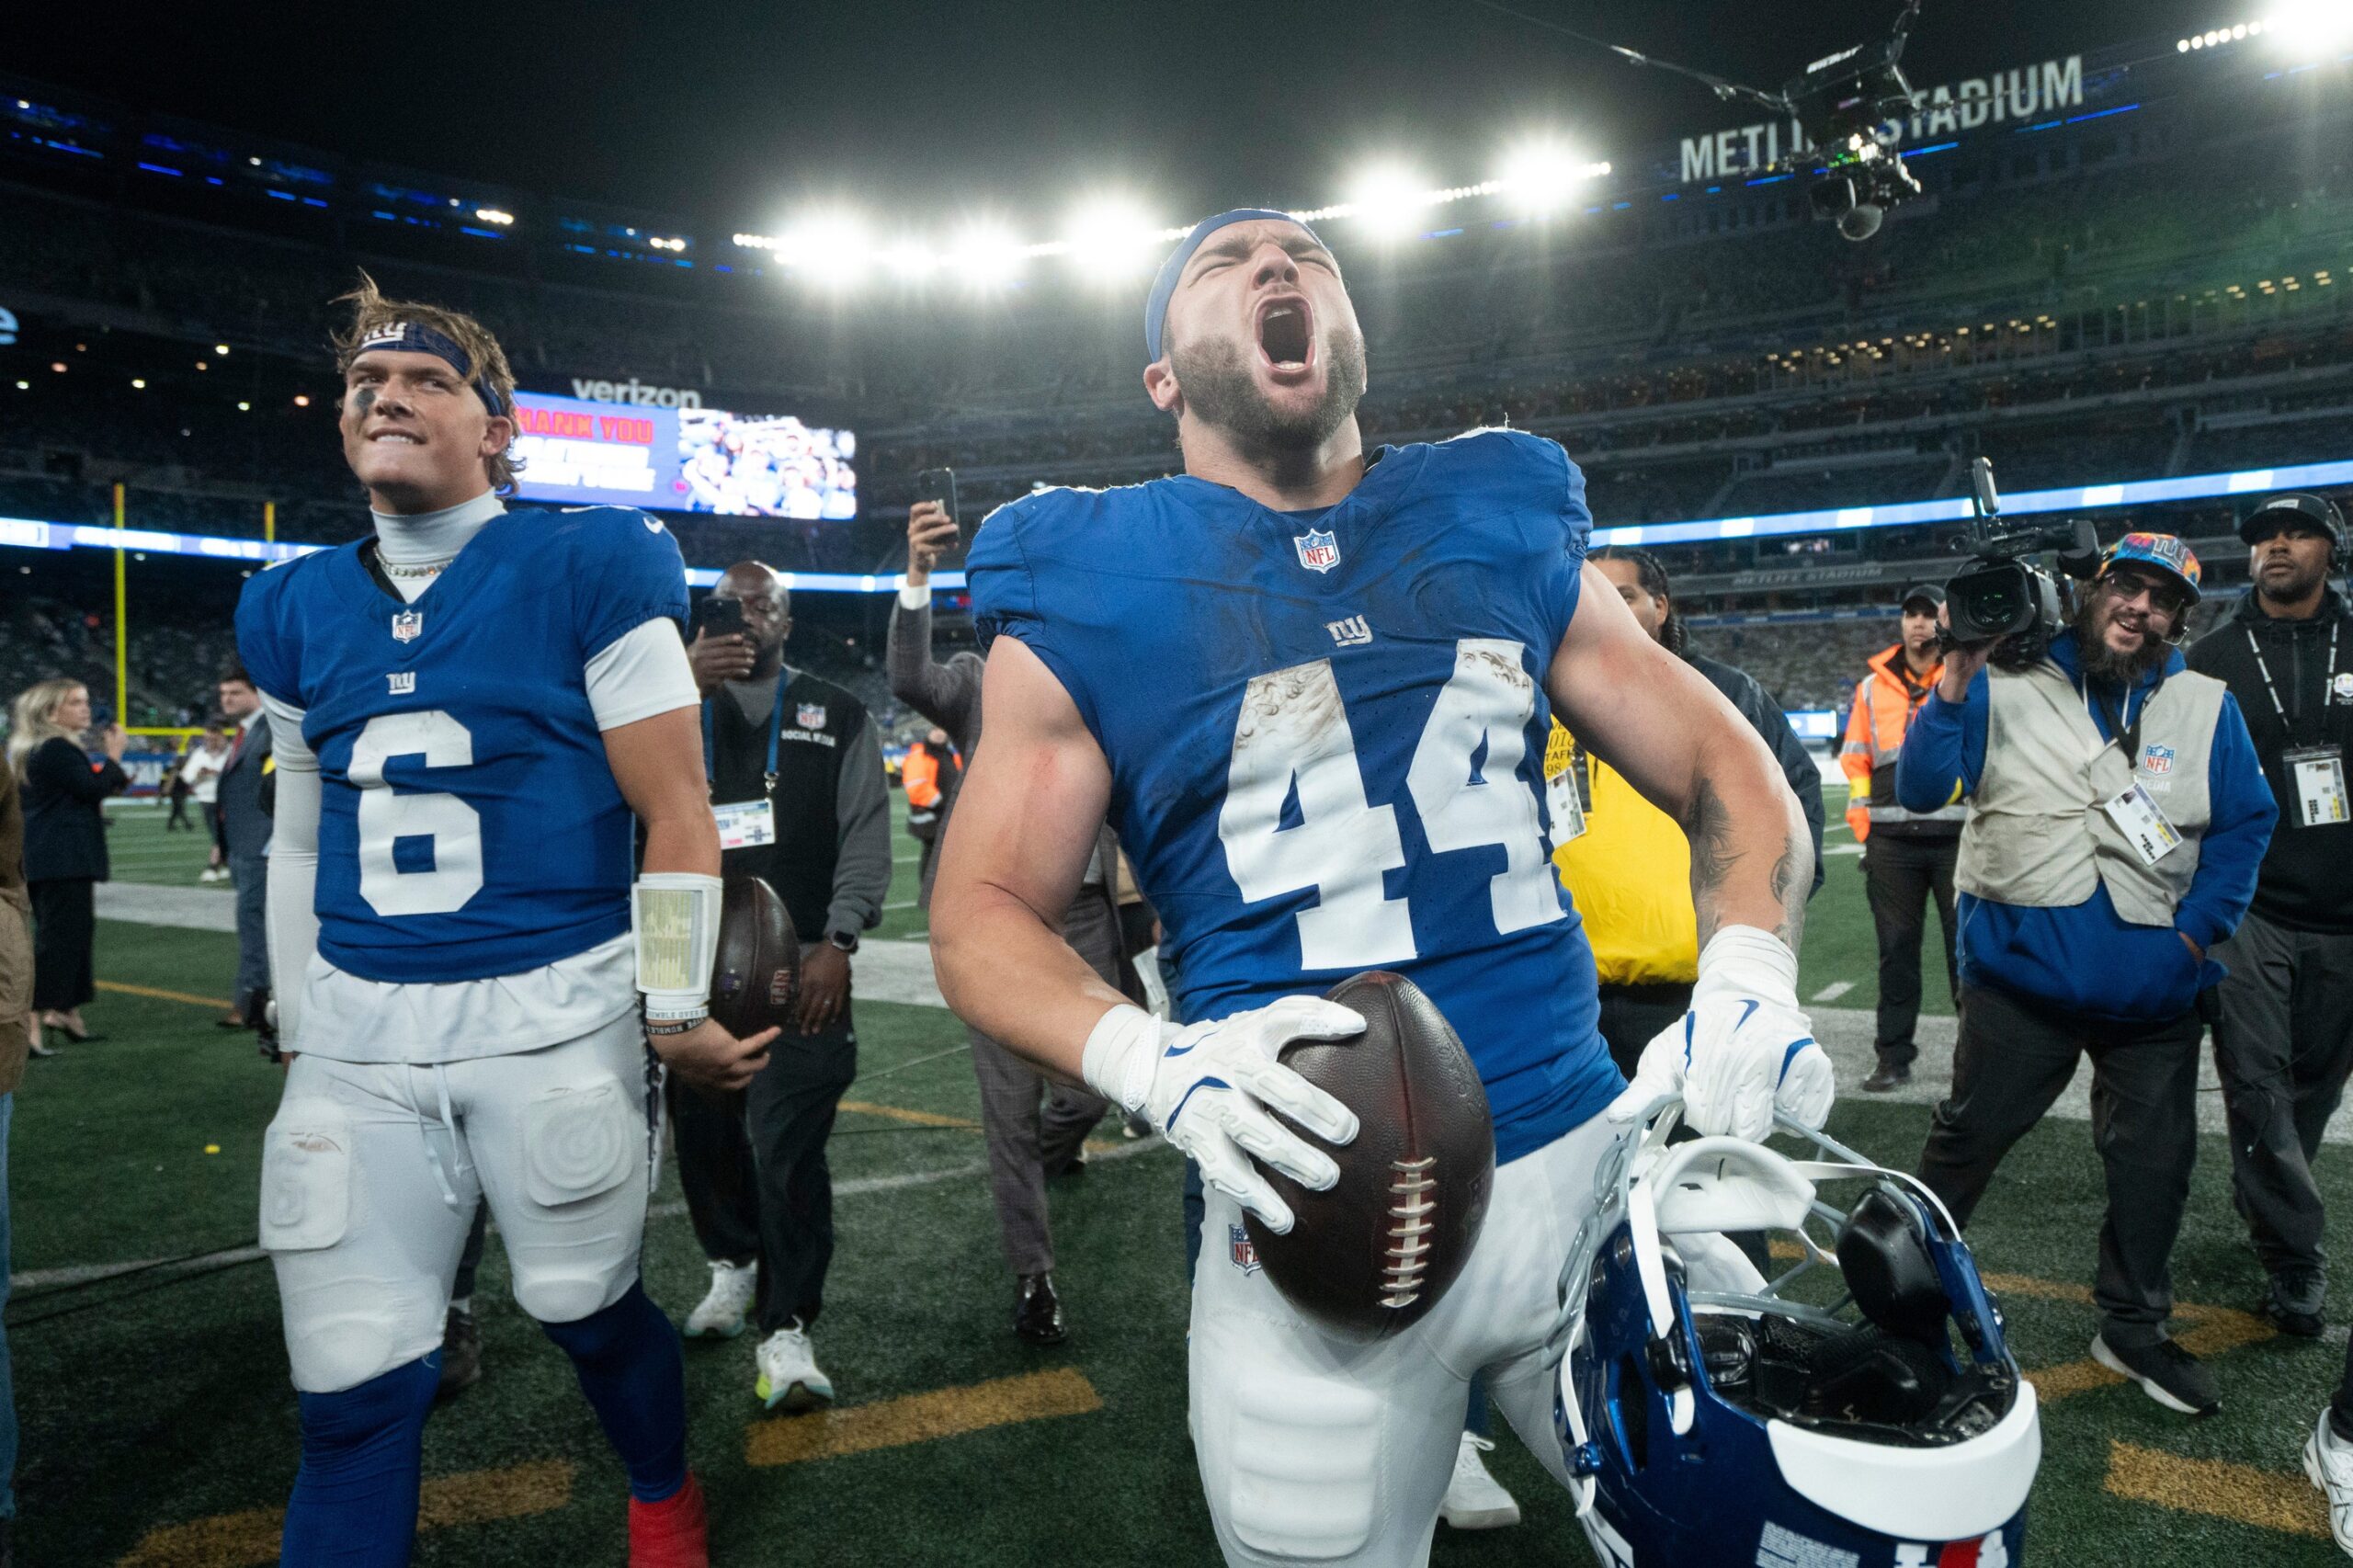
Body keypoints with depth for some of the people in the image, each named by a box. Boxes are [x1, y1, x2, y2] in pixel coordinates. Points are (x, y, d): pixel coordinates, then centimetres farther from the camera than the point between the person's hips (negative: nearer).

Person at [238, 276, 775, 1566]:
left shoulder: (587, 566, -4)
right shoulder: (295, 608, 12)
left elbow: (674, 812, -6)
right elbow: (301, 839, 18)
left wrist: (678, 1010, -7)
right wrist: (300, 1034, 19)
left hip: (557, 1012, -4)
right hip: (358, 1032, 4)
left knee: (588, 1311, 10)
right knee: (354, 1386, 4)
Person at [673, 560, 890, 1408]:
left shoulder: (837, 717, 9)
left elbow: (866, 837, 3)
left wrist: (837, 941, -10)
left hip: (800, 968, -3)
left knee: (788, 1147, -10)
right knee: (704, 1131, 10)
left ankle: (786, 1331, -3)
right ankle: (734, 1264, 34)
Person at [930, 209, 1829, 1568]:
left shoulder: (1504, 529, 8)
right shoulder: (1089, 588, 0)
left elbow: (1726, 768, 11)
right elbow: (986, 911, 1)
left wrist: (1749, 982, -9)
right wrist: (1156, 1065, -18)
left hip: (1593, 1162, 3)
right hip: (1317, 1217, -2)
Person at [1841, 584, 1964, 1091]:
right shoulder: (1873, 684, 12)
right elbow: (1855, 758, 15)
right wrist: (1863, 822, 7)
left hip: (1957, 837, -2)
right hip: (1891, 841, 2)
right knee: (1896, 950, 7)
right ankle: (1894, 1057, 14)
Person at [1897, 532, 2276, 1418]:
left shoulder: (2207, 707, 4)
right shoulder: (2008, 688, -4)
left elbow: (2246, 825, 6)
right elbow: (1919, 789, -12)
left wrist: (2198, 930, -5)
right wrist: (1957, 679, -22)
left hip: (2156, 984, 4)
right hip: (2024, 971, -3)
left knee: (2155, 1159, 14)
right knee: (1972, 1134, 6)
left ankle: (2134, 1329, 32)